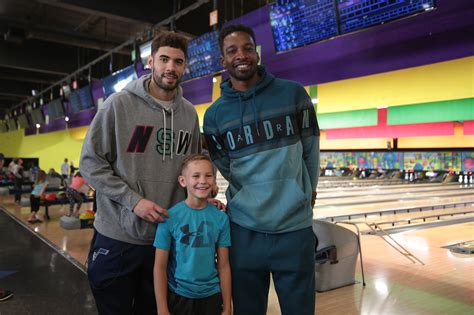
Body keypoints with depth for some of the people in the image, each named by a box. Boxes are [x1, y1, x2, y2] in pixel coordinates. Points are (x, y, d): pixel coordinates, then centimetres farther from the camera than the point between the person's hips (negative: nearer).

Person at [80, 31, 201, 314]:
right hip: (118, 237, -3)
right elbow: (91, 163, -10)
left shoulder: (189, 113, 4)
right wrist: (133, 200, -17)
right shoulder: (120, 104, -9)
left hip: (167, 238, 4)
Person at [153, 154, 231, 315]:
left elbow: (224, 266, -1)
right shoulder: (170, 217, -12)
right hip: (177, 296, -2)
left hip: (211, 296, 2)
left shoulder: (221, 218, -6)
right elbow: (160, 267, -8)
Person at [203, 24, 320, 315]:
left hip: (295, 227, -1)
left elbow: (310, 149, 7)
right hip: (244, 231, 1)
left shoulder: (293, 94, -2)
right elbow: (225, 167, 10)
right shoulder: (215, 115, 1)